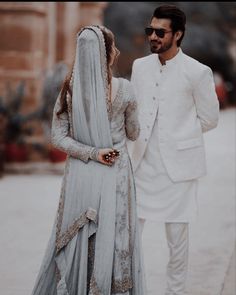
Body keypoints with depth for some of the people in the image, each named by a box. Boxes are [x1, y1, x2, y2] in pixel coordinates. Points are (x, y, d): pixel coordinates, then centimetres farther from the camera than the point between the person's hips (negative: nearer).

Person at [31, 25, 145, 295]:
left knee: (76, 240, 14)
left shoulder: (70, 88, -3)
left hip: (80, 174, 3)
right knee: (113, 241, 6)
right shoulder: (123, 88, -11)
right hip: (115, 175, -3)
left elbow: (58, 137, -5)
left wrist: (91, 153, -7)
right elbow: (133, 134, 3)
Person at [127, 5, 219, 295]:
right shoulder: (139, 66, 7)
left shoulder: (198, 72, -7)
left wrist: (178, 134, 4)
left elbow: (209, 119, 1)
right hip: (142, 164, 4)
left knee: (177, 237, 5)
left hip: (177, 166, -4)